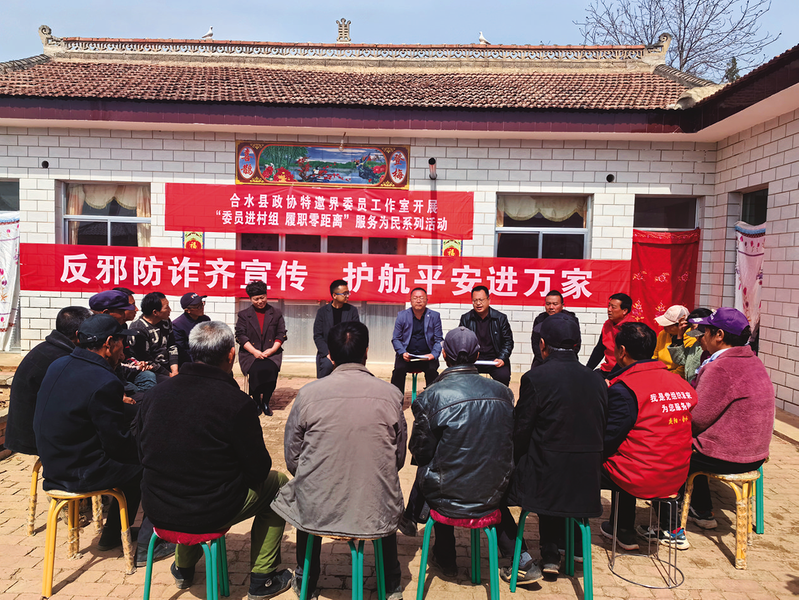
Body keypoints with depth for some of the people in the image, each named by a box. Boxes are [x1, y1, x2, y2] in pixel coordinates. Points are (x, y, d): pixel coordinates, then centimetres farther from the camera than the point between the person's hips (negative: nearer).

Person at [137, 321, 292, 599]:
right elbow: (258, 470, -13)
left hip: (156, 510, 6)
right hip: (208, 514, -6)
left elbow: (144, 453, 10)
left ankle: (183, 566, 49)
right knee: (277, 483, 16)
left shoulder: (154, 393, -4)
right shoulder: (236, 402, -21)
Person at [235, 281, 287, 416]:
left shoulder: (276, 313, 12)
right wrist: (255, 352, -13)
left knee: (270, 369, -30)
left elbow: (281, 334, 7)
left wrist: (272, 349, -9)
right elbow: (240, 336, 1)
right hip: (250, 354, 0)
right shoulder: (244, 315, 10)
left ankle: (266, 402, -9)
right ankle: (256, 402, -7)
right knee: (255, 370, -30)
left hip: (272, 353, 0)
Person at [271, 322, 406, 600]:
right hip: (377, 514, 0)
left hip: (317, 511, 0)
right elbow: (398, 459, 3)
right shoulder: (391, 394, -8)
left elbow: (292, 459, 0)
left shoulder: (308, 394, -9)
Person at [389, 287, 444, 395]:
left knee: (432, 370, -29)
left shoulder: (435, 316, 6)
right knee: (399, 369, -27)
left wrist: (434, 354, -13)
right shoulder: (402, 315, 7)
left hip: (427, 356, 0)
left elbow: (438, 340, 6)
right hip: (407, 355, 0)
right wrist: (403, 353, -11)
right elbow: (396, 339, 8)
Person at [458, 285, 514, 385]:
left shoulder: (500, 318, 4)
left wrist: (502, 359, -10)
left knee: (503, 376, -28)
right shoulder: (465, 318, 7)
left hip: (494, 359, -1)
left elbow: (508, 342, 6)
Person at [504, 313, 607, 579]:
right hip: (586, 482, 6)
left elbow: (520, 432, -10)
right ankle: (551, 554, 33)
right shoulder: (597, 380, 2)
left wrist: (512, 463, 8)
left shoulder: (535, 378, -15)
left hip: (545, 477, -5)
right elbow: (601, 433, 10)